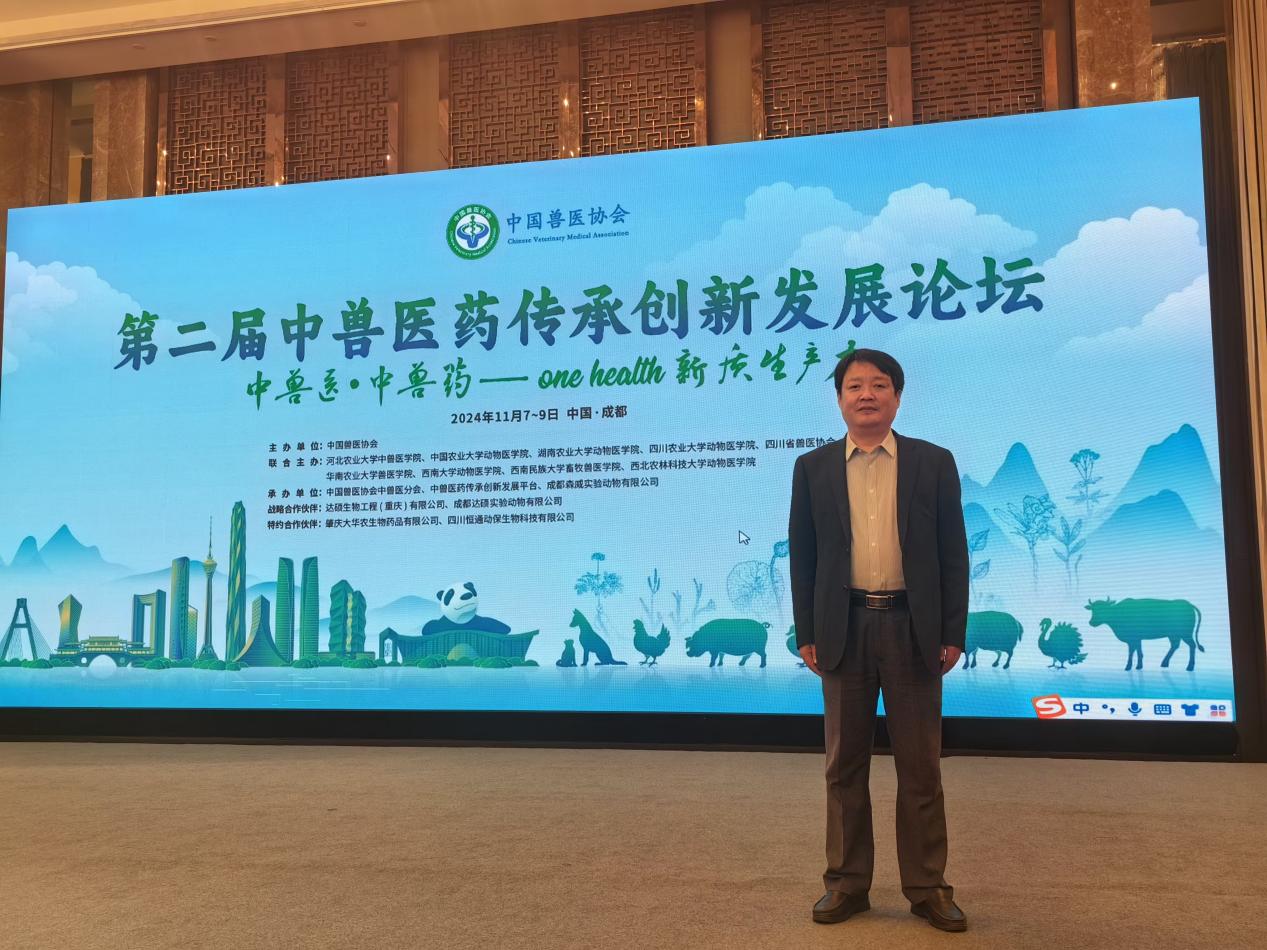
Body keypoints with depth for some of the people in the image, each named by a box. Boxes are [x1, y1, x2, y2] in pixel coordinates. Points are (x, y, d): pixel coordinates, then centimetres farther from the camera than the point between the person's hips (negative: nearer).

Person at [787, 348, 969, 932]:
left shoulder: (934, 463, 4)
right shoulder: (813, 468, 6)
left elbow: (952, 553, 3)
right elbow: (802, 556, 6)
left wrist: (953, 633, -2)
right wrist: (806, 634, 1)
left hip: (913, 628, -1)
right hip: (844, 629, 1)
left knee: (920, 766, 7)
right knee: (844, 764, 9)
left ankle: (927, 886, 20)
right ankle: (847, 883, 21)